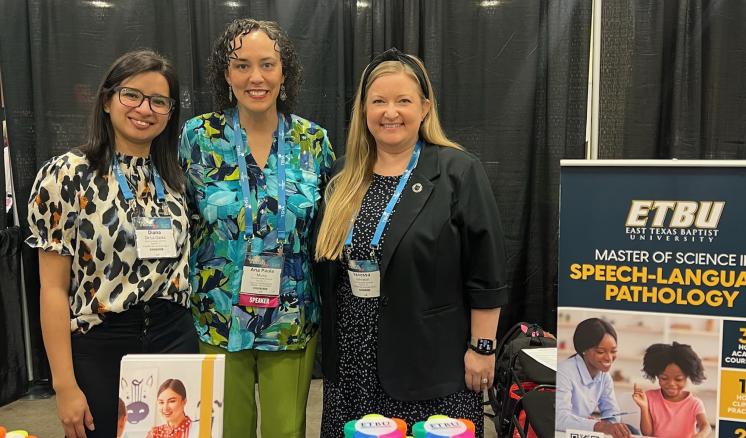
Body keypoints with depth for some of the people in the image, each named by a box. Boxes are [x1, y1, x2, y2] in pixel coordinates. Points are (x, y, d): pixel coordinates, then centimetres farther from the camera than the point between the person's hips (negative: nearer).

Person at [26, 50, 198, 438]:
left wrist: (193, 338, 9)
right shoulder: (66, 175, -9)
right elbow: (54, 289, -10)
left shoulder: (174, 176, 4)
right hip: (99, 350, -4)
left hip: (174, 340, 4)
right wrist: (65, 385, -11)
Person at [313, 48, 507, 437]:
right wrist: (327, 340, 13)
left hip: (429, 359, -4)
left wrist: (481, 347, -8)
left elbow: (485, 272, -9)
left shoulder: (459, 172, -9)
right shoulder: (345, 176, 7)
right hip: (352, 359, 5)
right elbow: (327, 264, 13)